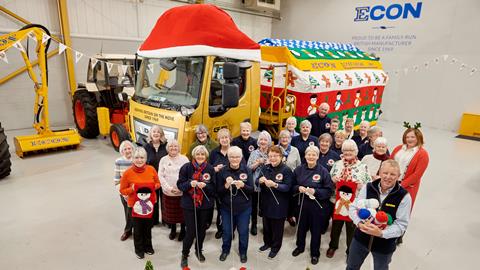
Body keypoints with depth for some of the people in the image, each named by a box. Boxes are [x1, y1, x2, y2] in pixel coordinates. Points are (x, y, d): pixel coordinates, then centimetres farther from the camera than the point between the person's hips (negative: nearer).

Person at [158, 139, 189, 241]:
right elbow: (160, 176, 0)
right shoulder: (163, 160, 2)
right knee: (170, 212, 12)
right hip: (168, 192, 1)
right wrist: (169, 188, -11)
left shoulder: (184, 159, -2)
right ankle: (173, 230, 35)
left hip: (182, 192, -1)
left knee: (182, 212, 7)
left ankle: (182, 230, 29)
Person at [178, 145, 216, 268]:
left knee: (202, 229, 15)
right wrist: (190, 183, -25)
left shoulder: (210, 169, -4)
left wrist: (205, 185, -22)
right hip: (189, 204, -2)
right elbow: (180, 184, -6)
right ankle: (184, 254, 24)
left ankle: (199, 251, 41)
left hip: (205, 204, 2)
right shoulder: (186, 167, -8)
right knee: (191, 231, -1)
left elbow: (214, 187, -2)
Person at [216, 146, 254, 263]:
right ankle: (225, 250, 43)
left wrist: (243, 185, -28)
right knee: (227, 231, 16)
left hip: (244, 208, 0)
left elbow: (252, 190, -7)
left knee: (243, 231, 14)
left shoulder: (247, 170, -8)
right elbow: (218, 191, -6)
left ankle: (243, 252, 40)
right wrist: (226, 186, -26)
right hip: (226, 207, 0)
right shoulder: (222, 171, -8)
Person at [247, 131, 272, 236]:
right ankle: (254, 224, 28)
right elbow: (248, 168, -1)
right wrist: (258, 162, -13)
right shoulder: (254, 153, 2)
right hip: (255, 183, 0)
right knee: (254, 204, 8)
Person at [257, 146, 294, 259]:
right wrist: (260, 180, -17)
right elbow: (258, 182, 6)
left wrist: (275, 185, -34)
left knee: (277, 227, 12)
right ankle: (267, 243, 44)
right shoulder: (265, 168, 1)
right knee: (266, 225, 21)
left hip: (279, 205, -5)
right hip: (266, 203, 5)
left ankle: (275, 247, 33)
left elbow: (287, 187, -19)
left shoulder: (286, 170, -15)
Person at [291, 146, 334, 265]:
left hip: (317, 205, -3)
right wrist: (298, 188, -15)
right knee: (301, 227, 18)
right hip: (302, 203, 3)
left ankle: (315, 253, 34)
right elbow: (293, 186, 7)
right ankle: (300, 247, 44)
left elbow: (329, 190, -11)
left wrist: (315, 191, -25)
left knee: (316, 229, 12)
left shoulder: (323, 171, -12)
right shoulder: (299, 170, -1)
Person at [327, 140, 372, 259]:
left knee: (351, 227, 14)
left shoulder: (362, 167, -6)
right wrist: (333, 180, -11)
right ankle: (332, 246, 38)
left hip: (354, 203, -1)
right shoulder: (337, 164, 0)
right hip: (338, 201, 2)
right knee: (336, 225, 16)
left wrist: (361, 185, -20)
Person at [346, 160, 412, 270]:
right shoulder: (367, 187, -11)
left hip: (385, 244, -1)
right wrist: (359, 223, -25)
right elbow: (353, 208, -6)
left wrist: (381, 233, -31)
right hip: (360, 238, 2)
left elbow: (401, 224, -16)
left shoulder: (404, 196, -15)